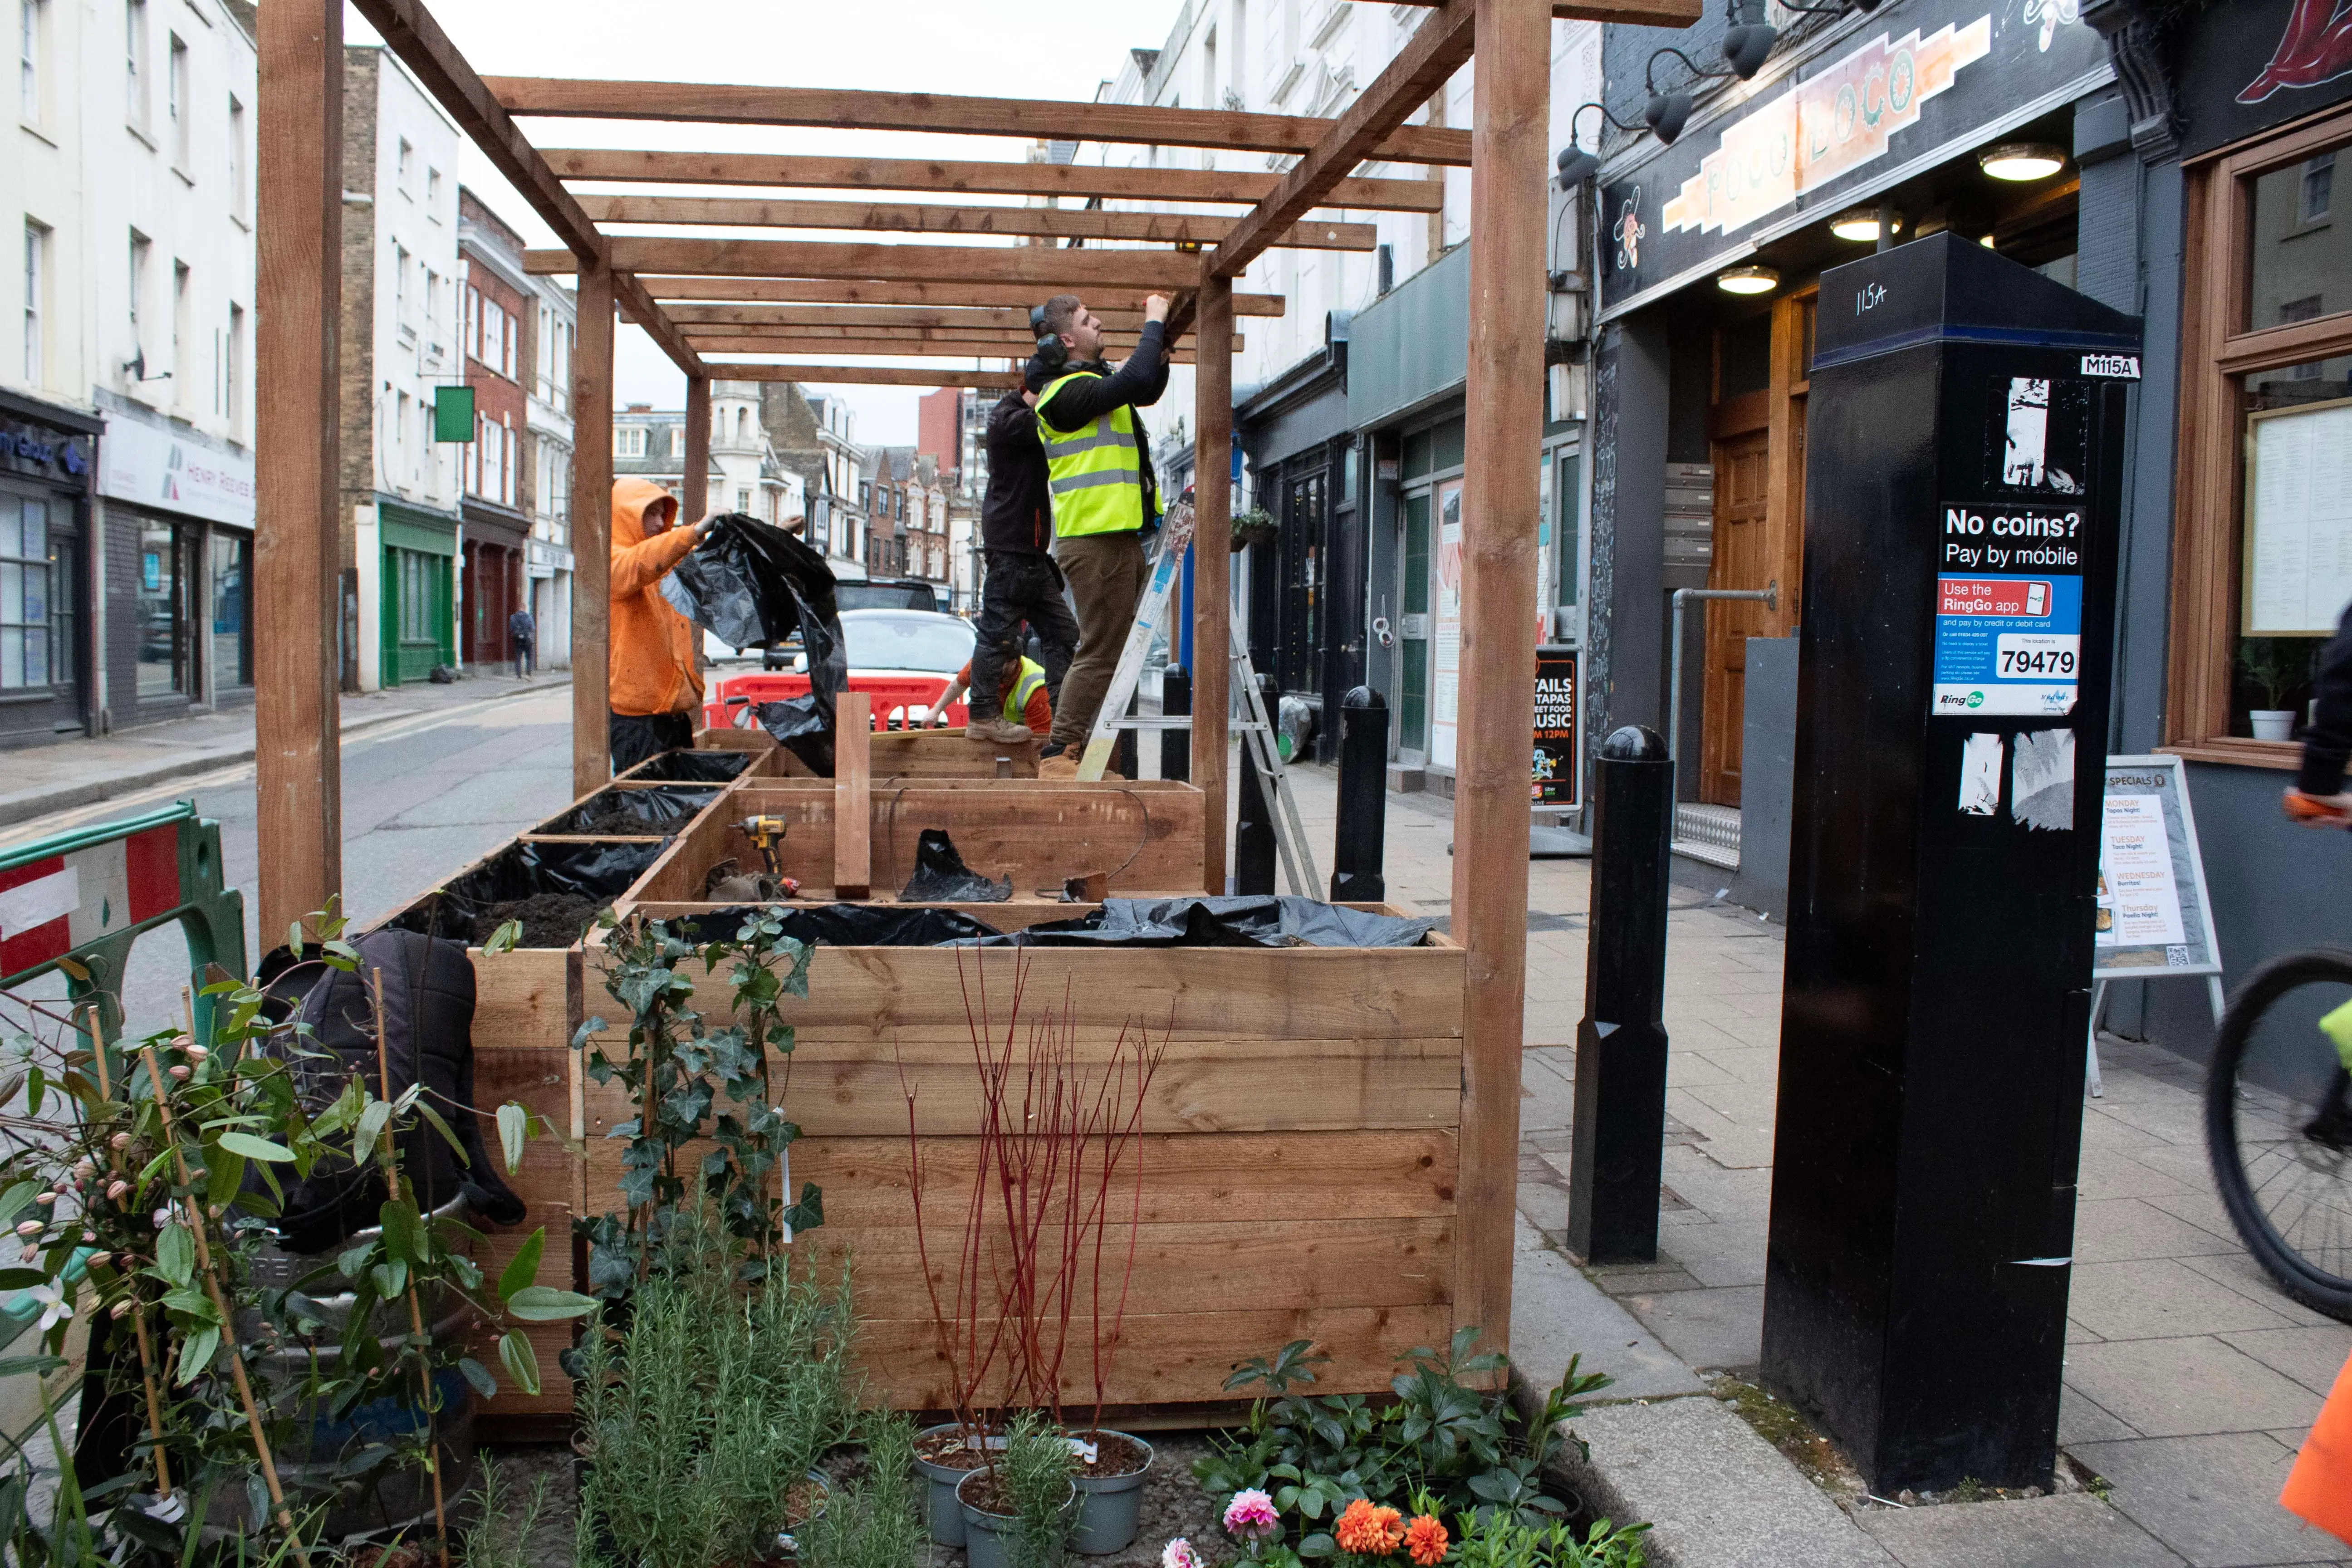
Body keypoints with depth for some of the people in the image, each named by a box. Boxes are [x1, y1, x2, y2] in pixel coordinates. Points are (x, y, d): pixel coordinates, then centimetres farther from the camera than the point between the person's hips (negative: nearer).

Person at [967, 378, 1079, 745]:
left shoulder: (1033, 422, 21)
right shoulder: (1009, 420, -10)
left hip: (1032, 551, 10)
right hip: (1010, 549, -10)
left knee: (1062, 631, 7)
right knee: (998, 631, -6)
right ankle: (983, 716, -1)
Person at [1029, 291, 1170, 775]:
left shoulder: (1094, 383, 20)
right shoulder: (1068, 391, -12)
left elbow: (1148, 389, 35)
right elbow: (1136, 381, -24)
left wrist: (1162, 347, 18)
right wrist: (1154, 322, -10)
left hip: (1118, 537, 10)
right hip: (1097, 540, -10)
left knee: (1117, 649, 12)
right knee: (1101, 652, -10)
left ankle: (1081, 751, 17)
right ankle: (1058, 753, -6)